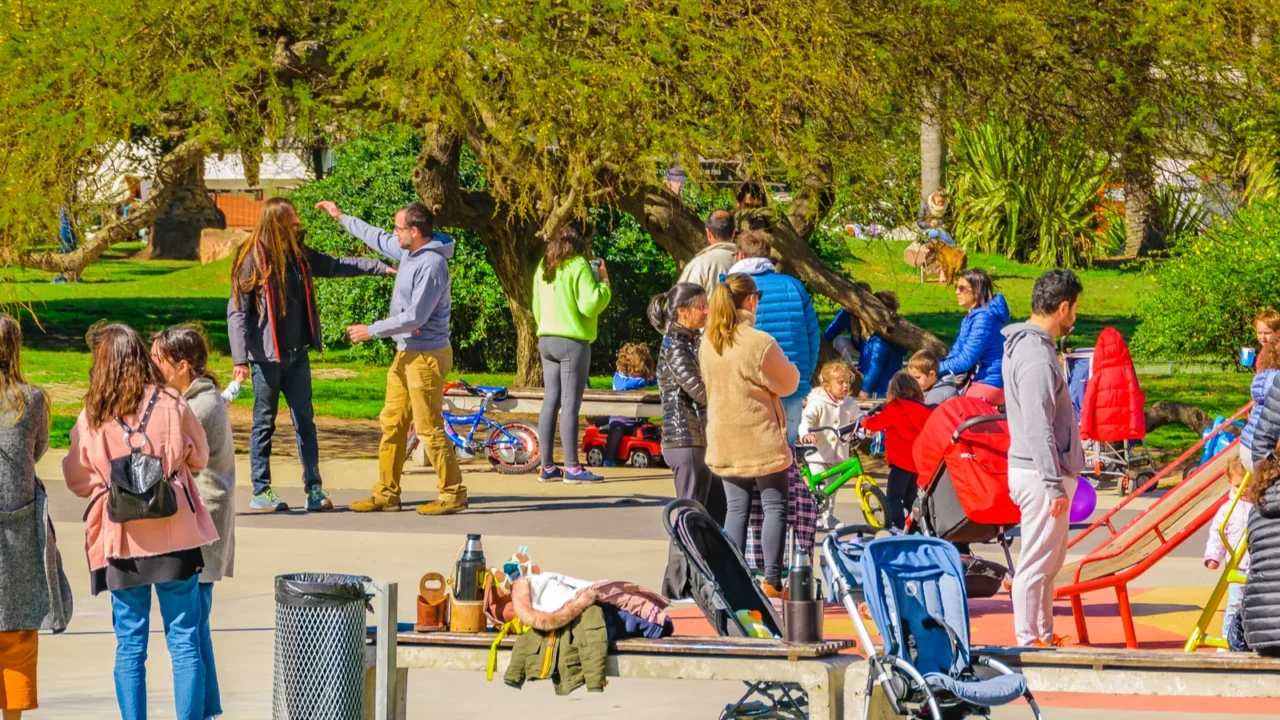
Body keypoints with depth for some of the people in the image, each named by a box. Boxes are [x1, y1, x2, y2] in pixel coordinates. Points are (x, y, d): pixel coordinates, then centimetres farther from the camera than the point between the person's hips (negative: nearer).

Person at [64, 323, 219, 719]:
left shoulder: (92, 418, -7)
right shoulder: (173, 406, -6)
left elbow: (78, 480, 4)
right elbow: (198, 459, 9)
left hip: (121, 540, 0)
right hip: (175, 536, 0)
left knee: (129, 642, 7)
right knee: (184, 638, 6)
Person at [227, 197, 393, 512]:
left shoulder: (299, 255, 7)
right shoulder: (253, 260, -11)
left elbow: (336, 266, 21)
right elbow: (237, 312, -12)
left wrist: (382, 267, 18)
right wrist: (240, 359, -17)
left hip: (297, 354, 6)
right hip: (266, 356, -6)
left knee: (305, 421, 6)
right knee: (264, 423, 2)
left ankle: (314, 489, 8)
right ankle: (261, 491, 10)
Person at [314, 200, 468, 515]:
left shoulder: (432, 265, -22)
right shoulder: (408, 252, 6)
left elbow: (415, 317, -24)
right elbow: (378, 239, 27)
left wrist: (371, 331, -16)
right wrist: (341, 217, 34)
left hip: (426, 356, -10)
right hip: (405, 354, 10)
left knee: (429, 428, -6)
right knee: (392, 424, 11)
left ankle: (452, 494, 2)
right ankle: (386, 494, 17)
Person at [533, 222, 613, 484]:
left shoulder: (544, 267, 12)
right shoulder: (579, 266, -12)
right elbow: (589, 305, -19)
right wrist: (604, 282, -5)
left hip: (547, 340, 8)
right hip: (573, 342, -8)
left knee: (551, 402, 9)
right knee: (570, 404, -7)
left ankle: (547, 467, 10)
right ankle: (572, 468, -8)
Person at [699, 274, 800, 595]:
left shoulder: (707, 342, 0)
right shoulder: (760, 343, -18)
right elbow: (787, 383, -5)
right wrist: (790, 368, 16)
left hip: (723, 439, 6)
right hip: (760, 439, -5)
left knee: (736, 507, 11)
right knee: (775, 506, 4)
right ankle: (772, 581, 0)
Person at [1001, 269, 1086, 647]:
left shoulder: (1024, 345, 13)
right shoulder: (1036, 357, -20)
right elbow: (1038, 429, -23)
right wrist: (1054, 485, -22)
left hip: (1045, 472, 10)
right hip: (1040, 474, -10)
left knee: (1051, 559, 17)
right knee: (1037, 562, -4)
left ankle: (1044, 636, 24)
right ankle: (1028, 641, 0)